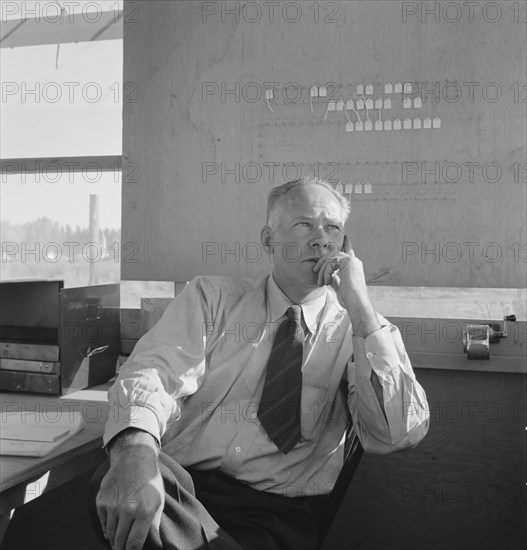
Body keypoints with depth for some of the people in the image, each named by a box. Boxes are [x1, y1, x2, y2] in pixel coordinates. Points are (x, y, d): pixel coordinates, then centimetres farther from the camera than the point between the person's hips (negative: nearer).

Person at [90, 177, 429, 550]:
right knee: (117, 478, -30)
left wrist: (360, 307, -13)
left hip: (276, 511, 0)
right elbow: (152, 370, -7)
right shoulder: (212, 296, 10)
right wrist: (135, 449, -30)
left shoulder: (361, 330, 7)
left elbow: (397, 436, -8)